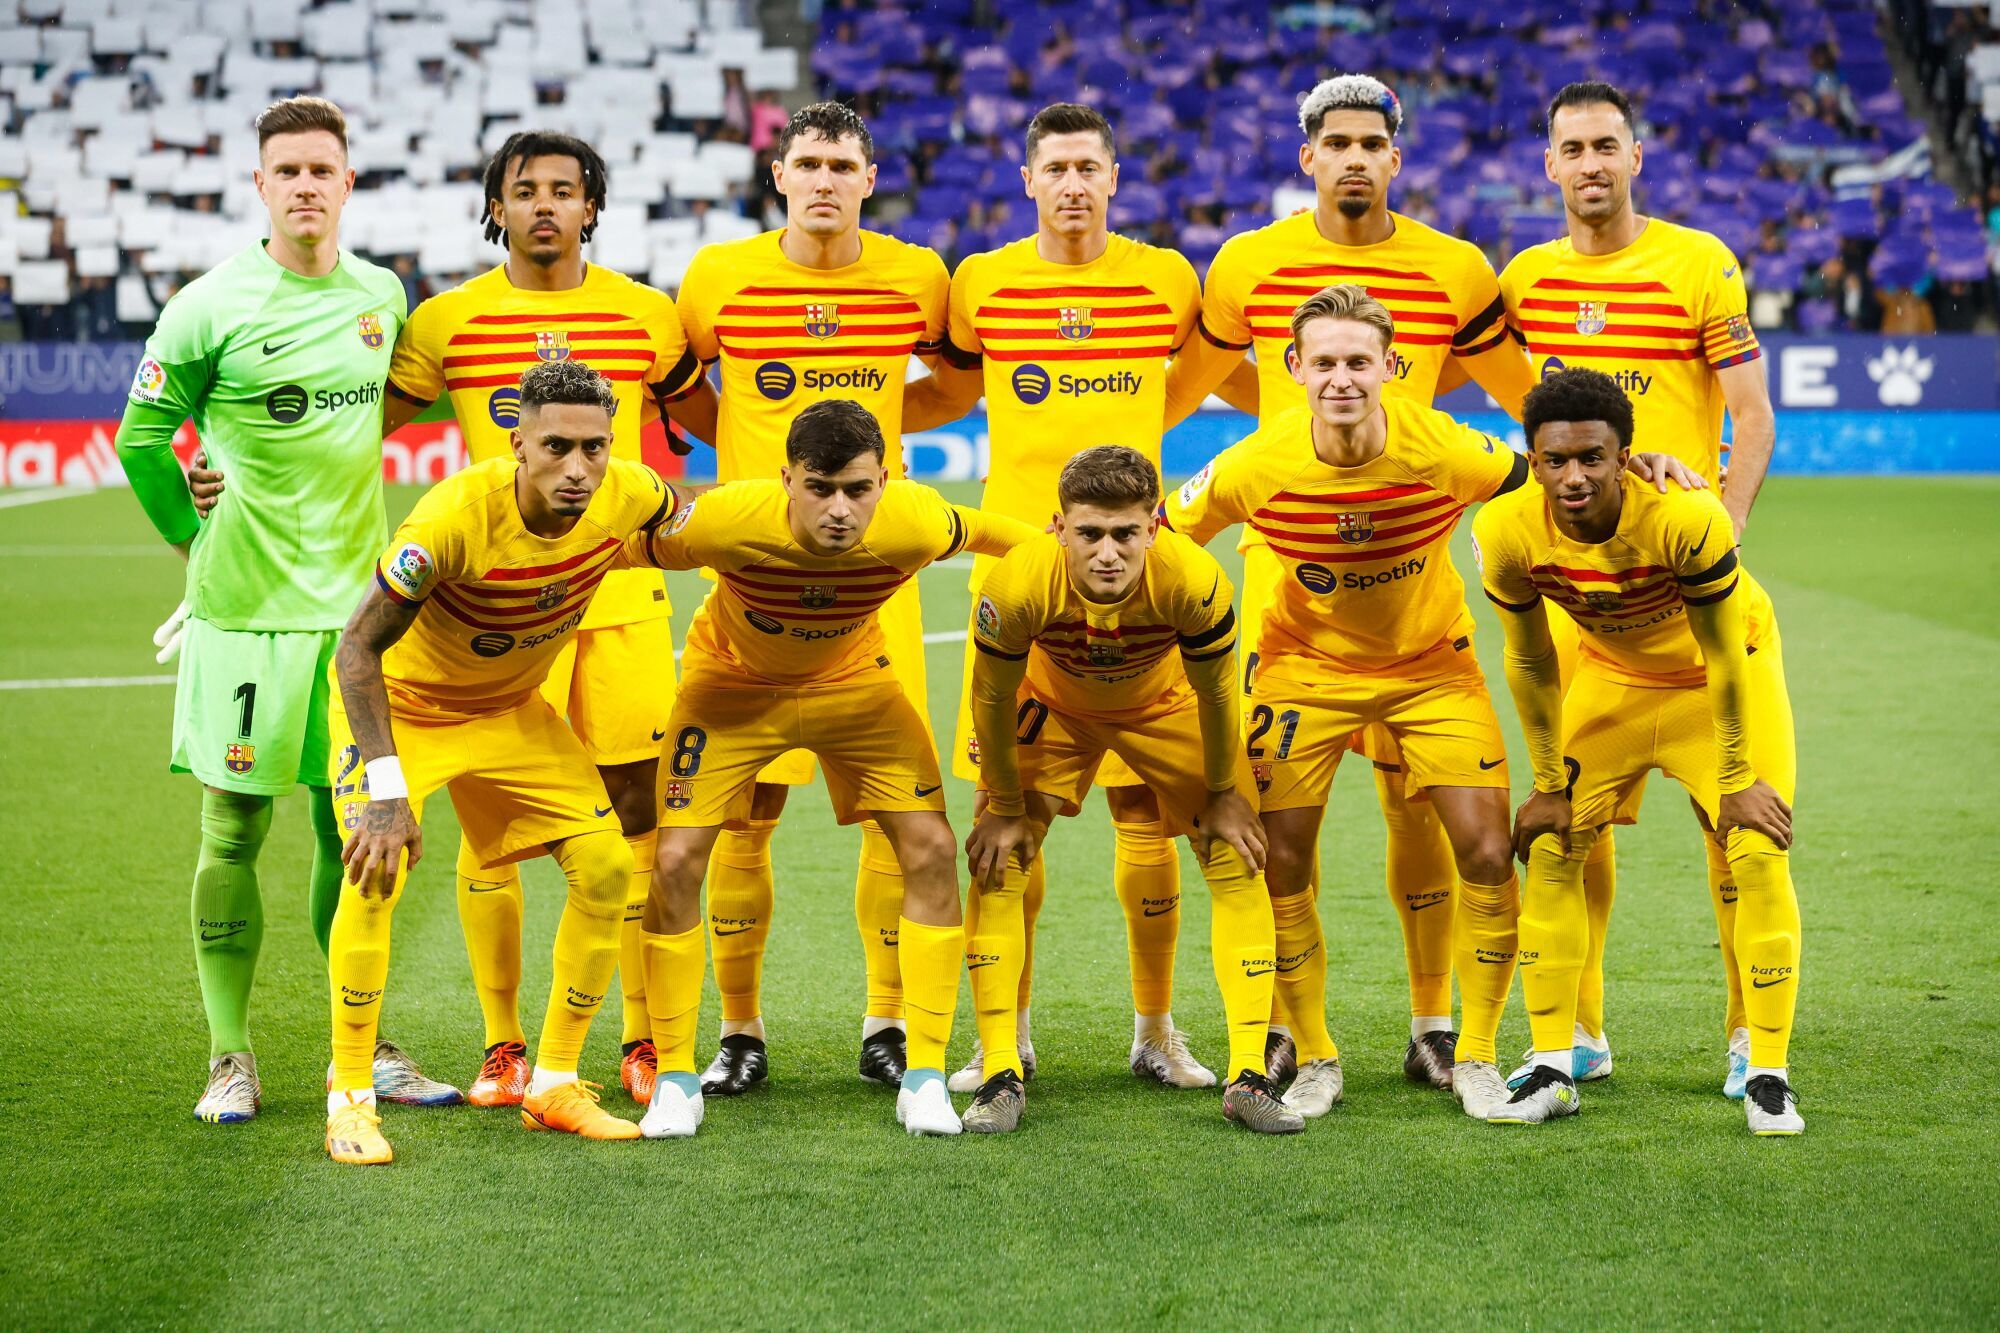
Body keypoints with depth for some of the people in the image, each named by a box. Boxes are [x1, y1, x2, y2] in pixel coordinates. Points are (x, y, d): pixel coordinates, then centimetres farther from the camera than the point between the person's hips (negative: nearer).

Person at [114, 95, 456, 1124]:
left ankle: (364, 1045, 18)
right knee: (234, 831, 1)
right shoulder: (212, 306, -8)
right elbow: (142, 437, 1)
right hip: (244, 607, -4)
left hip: (354, 603, 4)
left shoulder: (382, 296, 7)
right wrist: (200, 540, 5)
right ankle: (230, 1058, 8)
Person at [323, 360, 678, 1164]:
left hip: (511, 707, 5)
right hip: (399, 702, -5)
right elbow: (358, 650, -32)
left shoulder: (628, 496, -22)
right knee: (375, 874, -24)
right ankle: (349, 1101, -10)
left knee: (605, 867, -4)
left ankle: (554, 1084, 11)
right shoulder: (457, 515, -37)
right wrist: (386, 789, -37)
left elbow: (688, 523, 6)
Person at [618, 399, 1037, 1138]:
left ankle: (924, 1077, 3)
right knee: (675, 862, -11)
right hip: (732, 681, -1)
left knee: (932, 850, -9)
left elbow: (996, 533, -7)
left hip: (853, 680, 1)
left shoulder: (915, 525, -31)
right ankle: (675, 1080, 6)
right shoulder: (727, 520, -37)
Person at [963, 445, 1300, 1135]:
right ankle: (1001, 1075, -2)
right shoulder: (1018, 585, -39)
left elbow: (1215, 693, -19)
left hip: (1164, 704, 0)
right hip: (1052, 704, 0)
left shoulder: (1194, 580, -39)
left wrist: (1223, 798, -7)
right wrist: (1006, 809, -9)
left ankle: (1247, 1077, 0)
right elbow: (992, 699, -19)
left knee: (1240, 862, -7)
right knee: (997, 864, -10)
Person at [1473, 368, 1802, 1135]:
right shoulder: (1508, 532, -28)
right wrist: (1550, 783, -4)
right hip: (1610, 676, 3)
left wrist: (1736, 779, -15)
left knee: (1760, 856, -14)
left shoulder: (1686, 518, -38)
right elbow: (1529, 662, -10)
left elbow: (1723, 657, -23)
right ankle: (1552, 1069, 6)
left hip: (1723, 674, -3)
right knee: (1549, 848, -5)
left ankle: (1767, 1077, -3)